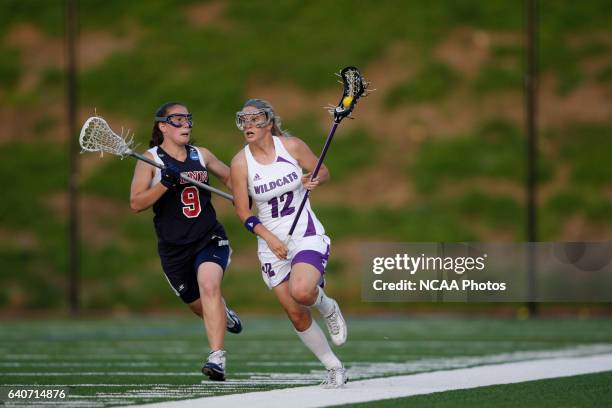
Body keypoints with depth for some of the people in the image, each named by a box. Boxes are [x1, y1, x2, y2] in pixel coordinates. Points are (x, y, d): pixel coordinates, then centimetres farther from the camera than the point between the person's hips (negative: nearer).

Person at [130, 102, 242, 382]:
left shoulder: (201, 155, 7)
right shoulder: (151, 159, -2)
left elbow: (230, 177, 24)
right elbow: (136, 203, -11)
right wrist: (166, 183, -24)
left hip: (209, 238, 0)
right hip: (173, 248, 0)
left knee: (209, 285, -27)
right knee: (200, 306, 9)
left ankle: (217, 358, -34)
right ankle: (224, 315, 48)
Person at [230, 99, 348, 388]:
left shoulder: (291, 146, -7)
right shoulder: (241, 163, -7)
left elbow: (323, 172, 8)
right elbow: (243, 212, -3)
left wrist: (314, 181, -14)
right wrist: (269, 238, -15)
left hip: (307, 236, -2)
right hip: (273, 244, 2)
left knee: (301, 291, -30)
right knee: (296, 315, 1)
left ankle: (328, 307, 6)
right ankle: (335, 369, 18)